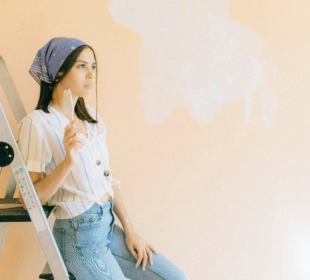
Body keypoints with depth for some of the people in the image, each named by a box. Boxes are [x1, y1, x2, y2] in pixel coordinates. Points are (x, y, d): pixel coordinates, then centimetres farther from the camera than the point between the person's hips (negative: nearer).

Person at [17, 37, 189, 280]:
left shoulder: (91, 117, 11)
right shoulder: (37, 124, -12)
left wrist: (130, 230, 8)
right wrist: (68, 162, -27)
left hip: (109, 227, 7)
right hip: (79, 238, -7)